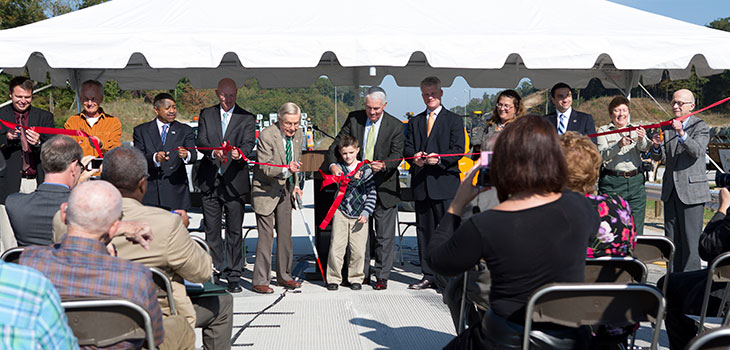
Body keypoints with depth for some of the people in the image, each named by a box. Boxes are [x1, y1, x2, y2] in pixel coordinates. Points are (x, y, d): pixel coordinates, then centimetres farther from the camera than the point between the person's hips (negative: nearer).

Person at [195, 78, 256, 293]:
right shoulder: (206, 115, 10)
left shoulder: (247, 118, 6)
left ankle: (233, 276, 9)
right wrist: (214, 152, -23)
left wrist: (239, 153, -31)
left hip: (234, 181, -2)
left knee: (235, 231, 2)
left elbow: (248, 144, -8)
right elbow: (201, 141, -2)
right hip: (210, 180, 2)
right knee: (211, 229, 7)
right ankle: (215, 272, 18)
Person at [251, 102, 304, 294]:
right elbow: (265, 168, -23)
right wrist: (286, 169, -39)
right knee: (266, 234, -7)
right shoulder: (266, 136, -21)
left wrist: (295, 185, 7)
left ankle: (284, 275, 25)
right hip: (266, 190, -6)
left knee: (285, 233, 12)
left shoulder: (298, 135, 1)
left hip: (286, 189, 6)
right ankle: (260, 281, 1)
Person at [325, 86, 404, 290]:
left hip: (384, 188, -2)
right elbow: (336, 145, -3)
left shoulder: (395, 126, -8)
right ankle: (362, 274, 23)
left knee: (384, 236, 3)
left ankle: (382, 276, 14)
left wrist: (383, 165, -35)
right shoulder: (354, 119, -1)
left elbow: (397, 154, -13)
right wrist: (333, 164, -22)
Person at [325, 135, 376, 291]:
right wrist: (353, 178, -32)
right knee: (336, 247, -3)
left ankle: (356, 278, 18)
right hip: (341, 212, 0)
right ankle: (334, 278, 11)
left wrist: (366, 213, -5)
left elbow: (372, 193, 2)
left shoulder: (365, 168, 1)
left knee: (358, 250, 1)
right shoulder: (338, 167, 3)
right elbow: (342, 184, -14)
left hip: (359, 215, 0)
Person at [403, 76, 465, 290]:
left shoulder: (454, 120, 5)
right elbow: (407, 148, 11)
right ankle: (428, 276, 17)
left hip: (445, 182, -4)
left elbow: (458, 150, -5)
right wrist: (415, 157, -12)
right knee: (424, 230, 8)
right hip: (421, 184, 5)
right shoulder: (415, 122, 18)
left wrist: (439, 159, -21)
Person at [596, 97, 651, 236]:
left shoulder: (635, 130, 14)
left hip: (636, 182, 3)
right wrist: (619, 145, -26)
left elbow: (645, 148, -3)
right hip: (612, 183, -3)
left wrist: (642, 138, -26)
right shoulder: (603, 131, 5)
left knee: (636, 227, 3)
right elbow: (602, 155, -9)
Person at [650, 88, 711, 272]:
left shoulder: (700, 126, -4)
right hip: (670, 191, 6)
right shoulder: (666, 127, 12)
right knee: (671, 241, 10)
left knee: (690, 240, -5)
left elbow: (697, 151, -20)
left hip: (692, 191, -6)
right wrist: (657, 146, -14)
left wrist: (682, 134, -35)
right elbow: (659, 157, 8)